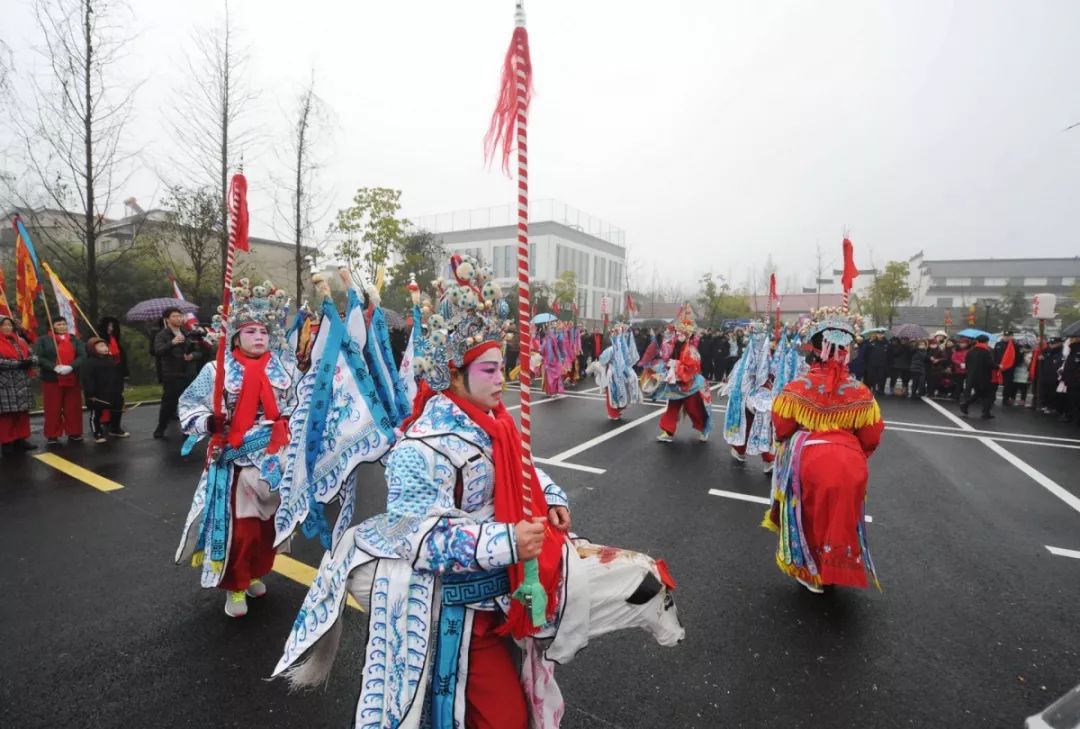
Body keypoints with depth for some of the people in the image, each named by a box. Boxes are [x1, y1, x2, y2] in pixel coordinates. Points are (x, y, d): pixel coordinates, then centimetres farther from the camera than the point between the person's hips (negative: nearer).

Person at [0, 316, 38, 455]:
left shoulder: (20, 341, 13)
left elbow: (32, 355, 11)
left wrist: (29, 361, -11)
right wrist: (18, 364, -20)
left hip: (22, 383, 6)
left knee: (23, 412, 10)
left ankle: (21, 439, 20)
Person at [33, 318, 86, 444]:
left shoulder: (75, 340, 11)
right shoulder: (43, 340, 3)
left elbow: (83, 356, -1)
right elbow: (38, 357, -8)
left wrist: (71, 367, -18)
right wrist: (54, 367, -21)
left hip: (73, 379, 2)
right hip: (52, 379, -2)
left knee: (73, 408, 6)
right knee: (53, 409, 1)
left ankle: (74, 433, 15)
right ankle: (52, 435, 9)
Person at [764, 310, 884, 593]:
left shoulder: (796, 388, -14)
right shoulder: (861, 393, -10)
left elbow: (782, 429, -5)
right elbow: (871, 439, 0)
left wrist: (792, 447, 16)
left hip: (806, 461, -1)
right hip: (848, 466, 1)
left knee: (809, 518, 18)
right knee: (841, 519, 21)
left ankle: (810, 572, 32)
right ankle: (836, 570, 39)